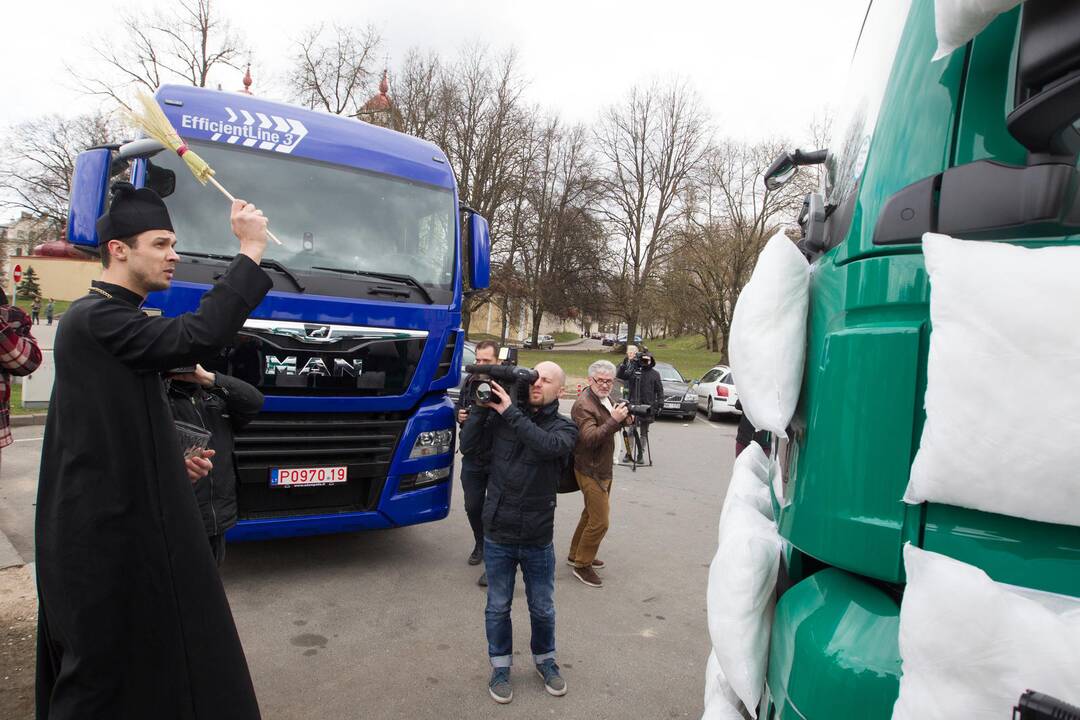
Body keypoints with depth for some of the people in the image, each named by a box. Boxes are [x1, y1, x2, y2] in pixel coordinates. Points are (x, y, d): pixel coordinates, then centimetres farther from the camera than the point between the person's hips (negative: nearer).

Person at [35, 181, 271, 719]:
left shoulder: (109, 319, 15)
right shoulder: (95, 318, -16)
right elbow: (195, 337, -33)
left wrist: (175, 464, 6)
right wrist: (251, 250, -26)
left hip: (120, 519, 10)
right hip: (106, 529, -10)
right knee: (104, 659, 3)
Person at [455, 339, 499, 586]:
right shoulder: (470, 382, 3)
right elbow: (460, 409, 18)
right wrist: (460, 416, -4)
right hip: (472, 458, 6)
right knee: (473, 506, 17)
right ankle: (480, 545, 42)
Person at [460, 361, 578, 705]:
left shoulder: (564, 427, -6)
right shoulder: (502, 419, -2)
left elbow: (548, 445, -29)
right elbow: (468, 446, -7)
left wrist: (510, 412, -28)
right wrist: (481, 407, -14)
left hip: (538, 539, -1)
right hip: (498, 535, 1)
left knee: (542, 608, 17)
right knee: (498, 607, 15)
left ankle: (545, 659, 42)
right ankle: (501, 667, 36)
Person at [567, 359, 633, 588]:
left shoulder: (605, 398, 8)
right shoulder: (583, 404, -21)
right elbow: (590, 438, -30)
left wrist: (625, 420, 0)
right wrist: (615, 420, -38)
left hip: (603, 469, 10)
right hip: (590, 471, -10)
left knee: (591, 514, 21)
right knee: (599, 522, -7)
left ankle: (576, 555, 36)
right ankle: (582, 565, 10)